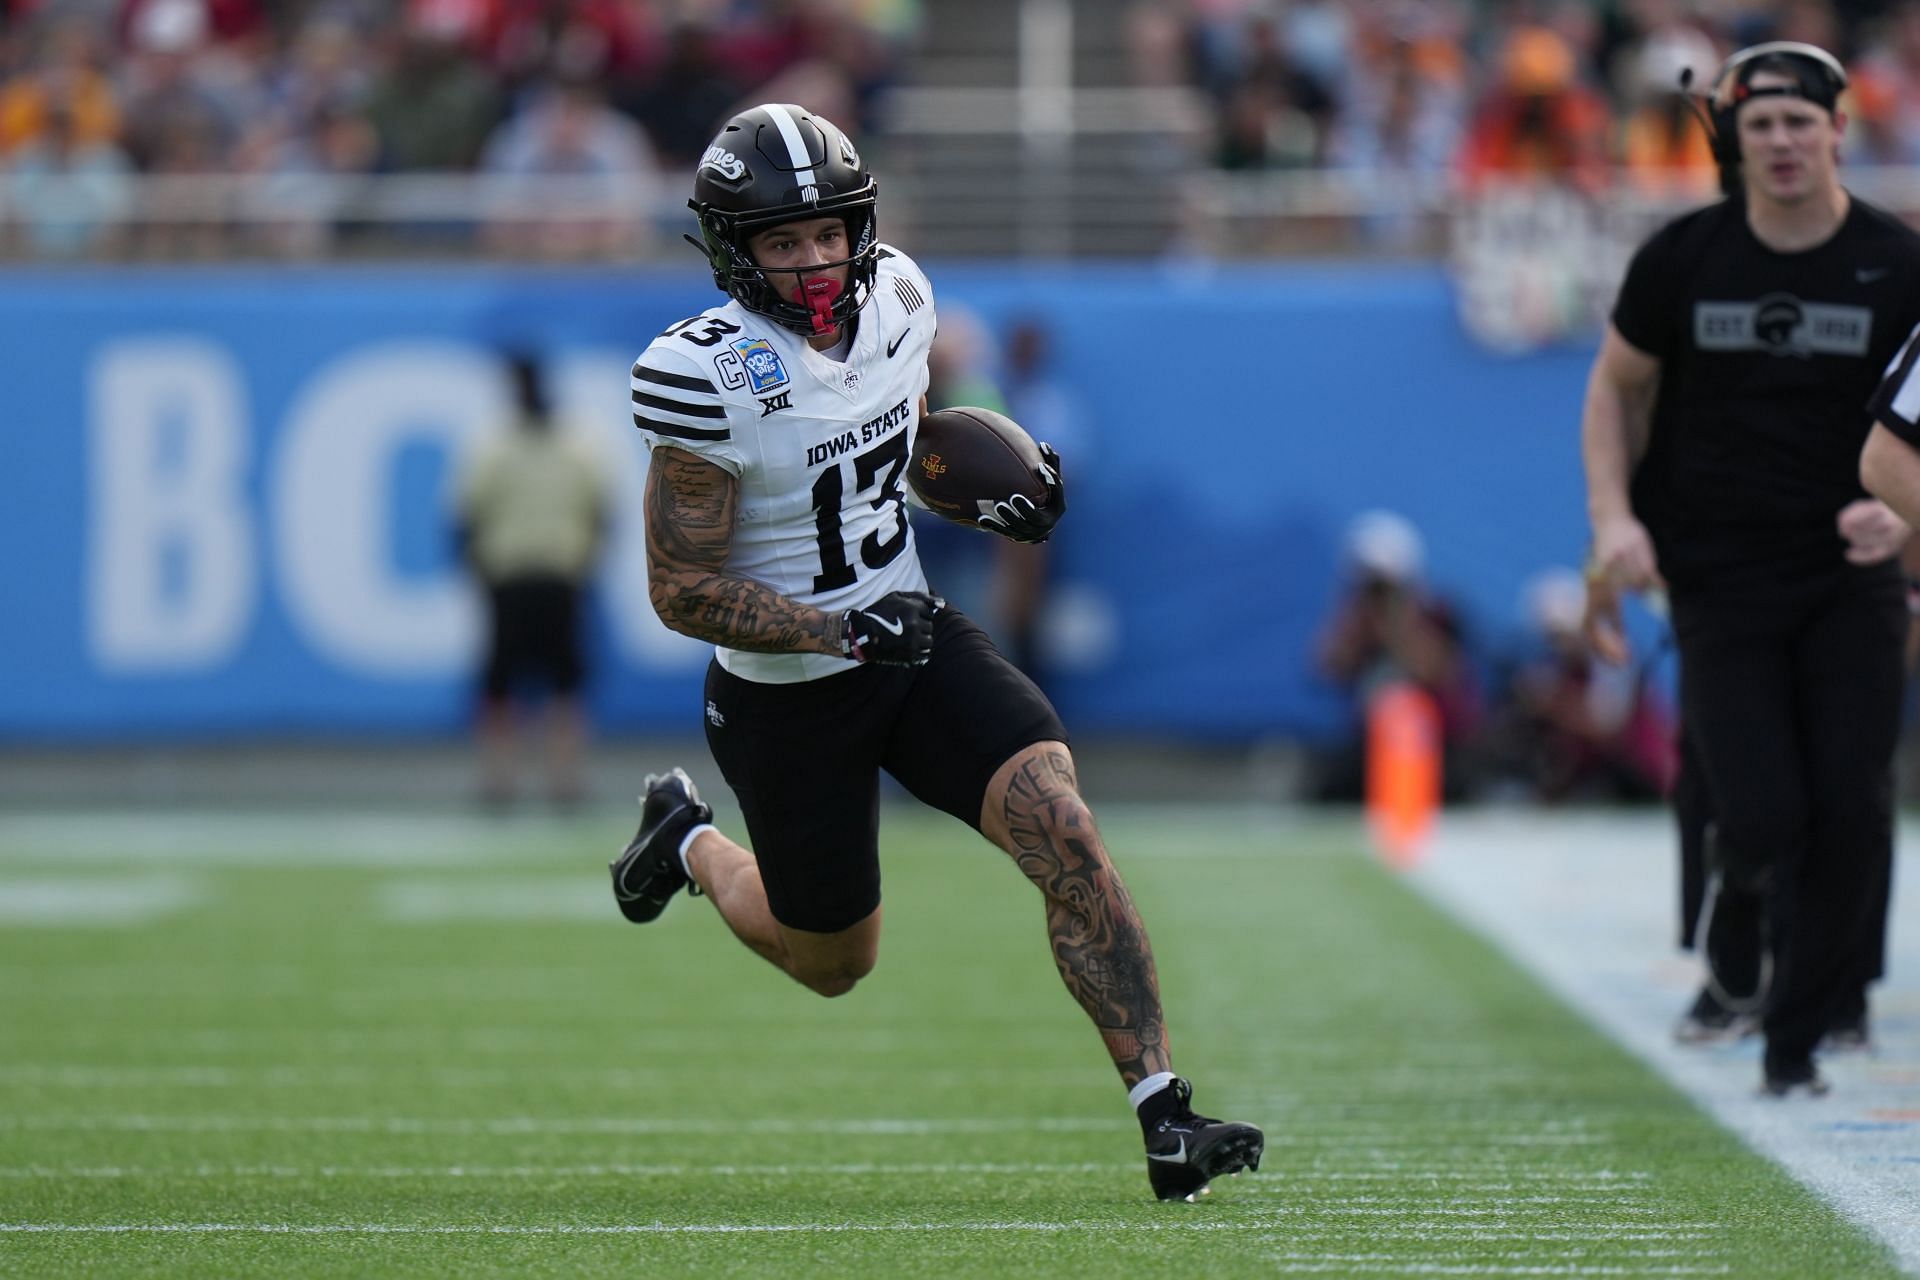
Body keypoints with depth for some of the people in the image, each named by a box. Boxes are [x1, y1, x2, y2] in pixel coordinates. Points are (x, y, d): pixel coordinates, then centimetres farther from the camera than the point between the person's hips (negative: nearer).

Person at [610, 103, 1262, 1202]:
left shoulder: (895, 299, -6)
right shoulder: (707, 379, -24)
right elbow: (682, 588, -19)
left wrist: (1000, 494, -1)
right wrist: (844, 633, -28)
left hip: (917, 634, 4)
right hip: (787, 692, -4)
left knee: (1063, 829, -19)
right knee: (834, 964, 15)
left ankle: (1165, 1109, -19)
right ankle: (691, 840, 46)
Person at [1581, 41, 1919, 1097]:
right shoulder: (1684, 259, -2)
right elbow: (1617, 386, 11)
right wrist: (1614, 517, -3)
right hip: (1719, 577, -1)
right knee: (1764, 817, -11)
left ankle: (1797, 1039, 10)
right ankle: (1737, 886, 27)